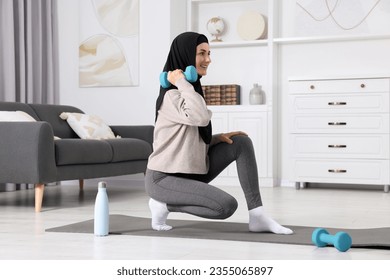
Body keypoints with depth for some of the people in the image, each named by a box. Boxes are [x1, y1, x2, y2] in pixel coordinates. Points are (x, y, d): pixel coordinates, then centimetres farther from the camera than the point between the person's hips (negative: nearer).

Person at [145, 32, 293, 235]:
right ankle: (165, 205, -3)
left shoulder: (191, 89, 12)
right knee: (227, 205, -25)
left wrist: (218, 138, -2)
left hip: (192, 172, 9)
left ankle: (257, 216, -5)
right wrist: (182, 82, -26)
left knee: (241, 142, -3)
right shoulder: (172, 95, -19)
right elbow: (202, 118, -39)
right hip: (164, 178, -9)